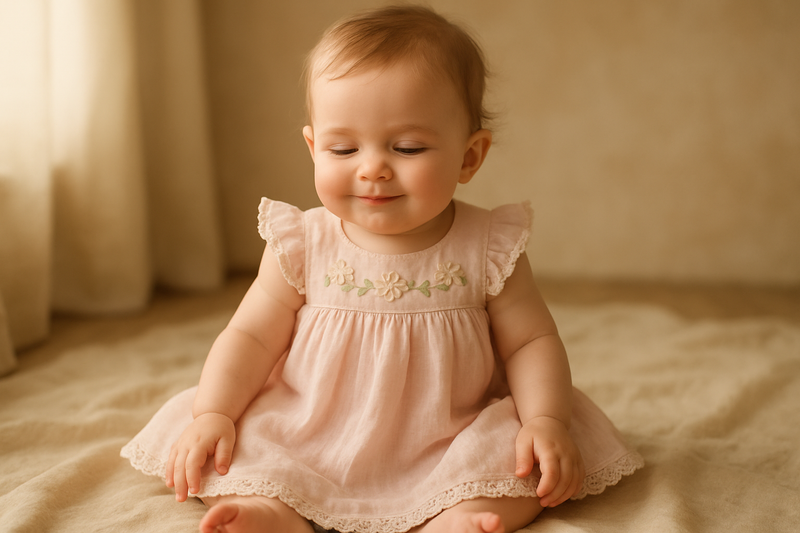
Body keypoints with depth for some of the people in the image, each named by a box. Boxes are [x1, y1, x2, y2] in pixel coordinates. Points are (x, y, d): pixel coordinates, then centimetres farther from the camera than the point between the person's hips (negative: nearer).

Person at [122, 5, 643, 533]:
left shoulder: (488, 250, -9)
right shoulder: (302, 246, -7)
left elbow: (530, 343, -3)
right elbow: (251, 337, 0)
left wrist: (546, 420, -20)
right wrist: (213, 414, -14)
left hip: (446, 452, 0)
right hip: (309, 448, 1)